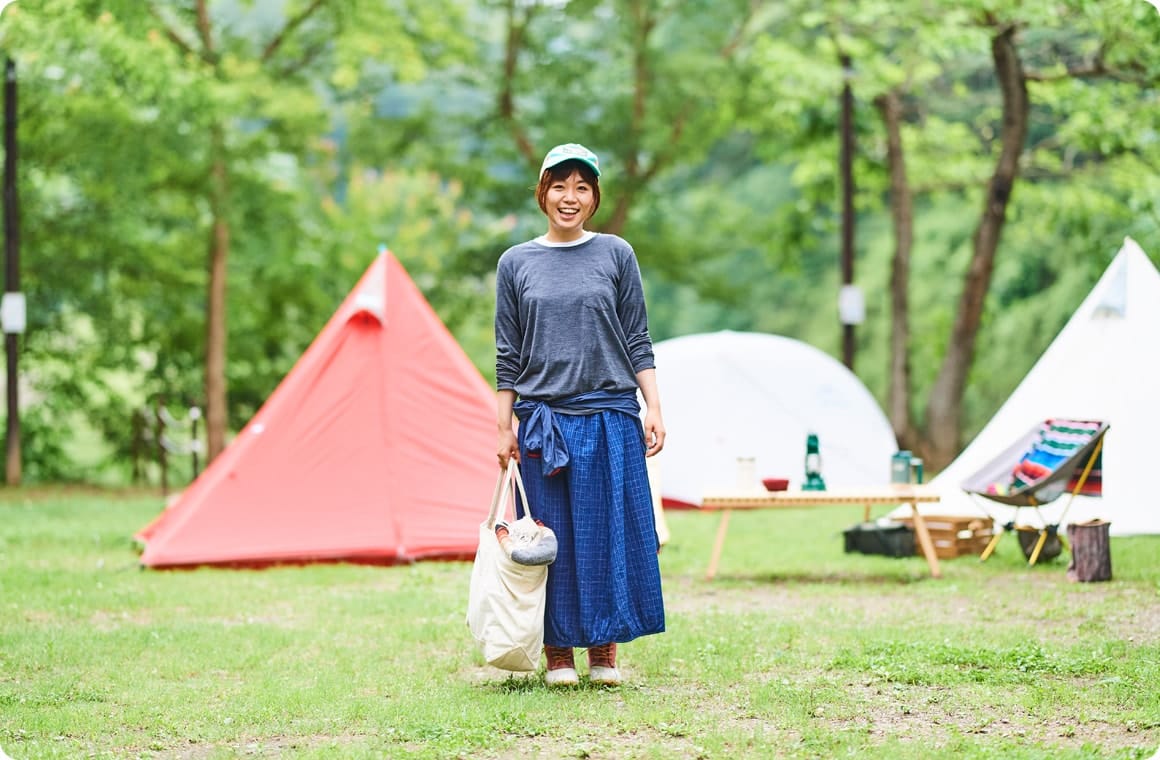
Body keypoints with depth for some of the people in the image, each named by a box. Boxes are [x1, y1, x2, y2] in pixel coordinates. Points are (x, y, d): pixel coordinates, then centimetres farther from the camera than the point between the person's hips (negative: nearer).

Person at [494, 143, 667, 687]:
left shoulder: (616, 254, 6)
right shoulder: (516, 263, 7)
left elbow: (638, 342, 6)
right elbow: (508, 356, 8)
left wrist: (654, 408, -2)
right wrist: (504, 427, 3)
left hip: (611, 417, 0)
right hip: (543, 421, 0)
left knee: (610, 531, 1)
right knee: (552, 536, 1)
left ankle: (605, 651, 11)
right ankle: (558, 652, 10)